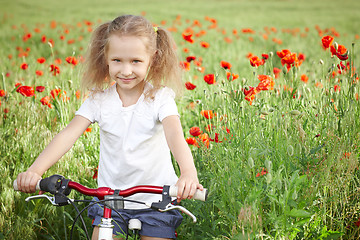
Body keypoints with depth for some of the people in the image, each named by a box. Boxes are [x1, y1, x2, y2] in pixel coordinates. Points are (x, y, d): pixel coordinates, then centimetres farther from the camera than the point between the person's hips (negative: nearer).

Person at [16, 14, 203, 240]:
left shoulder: (160, 97, -11)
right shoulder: (99, 99, -5)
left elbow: (175, 134, -27)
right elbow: (69, 134, -15)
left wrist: (189, 172, -48)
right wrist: (35, 170, -31)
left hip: (156, 198, -2)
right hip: (110, 196, 2)